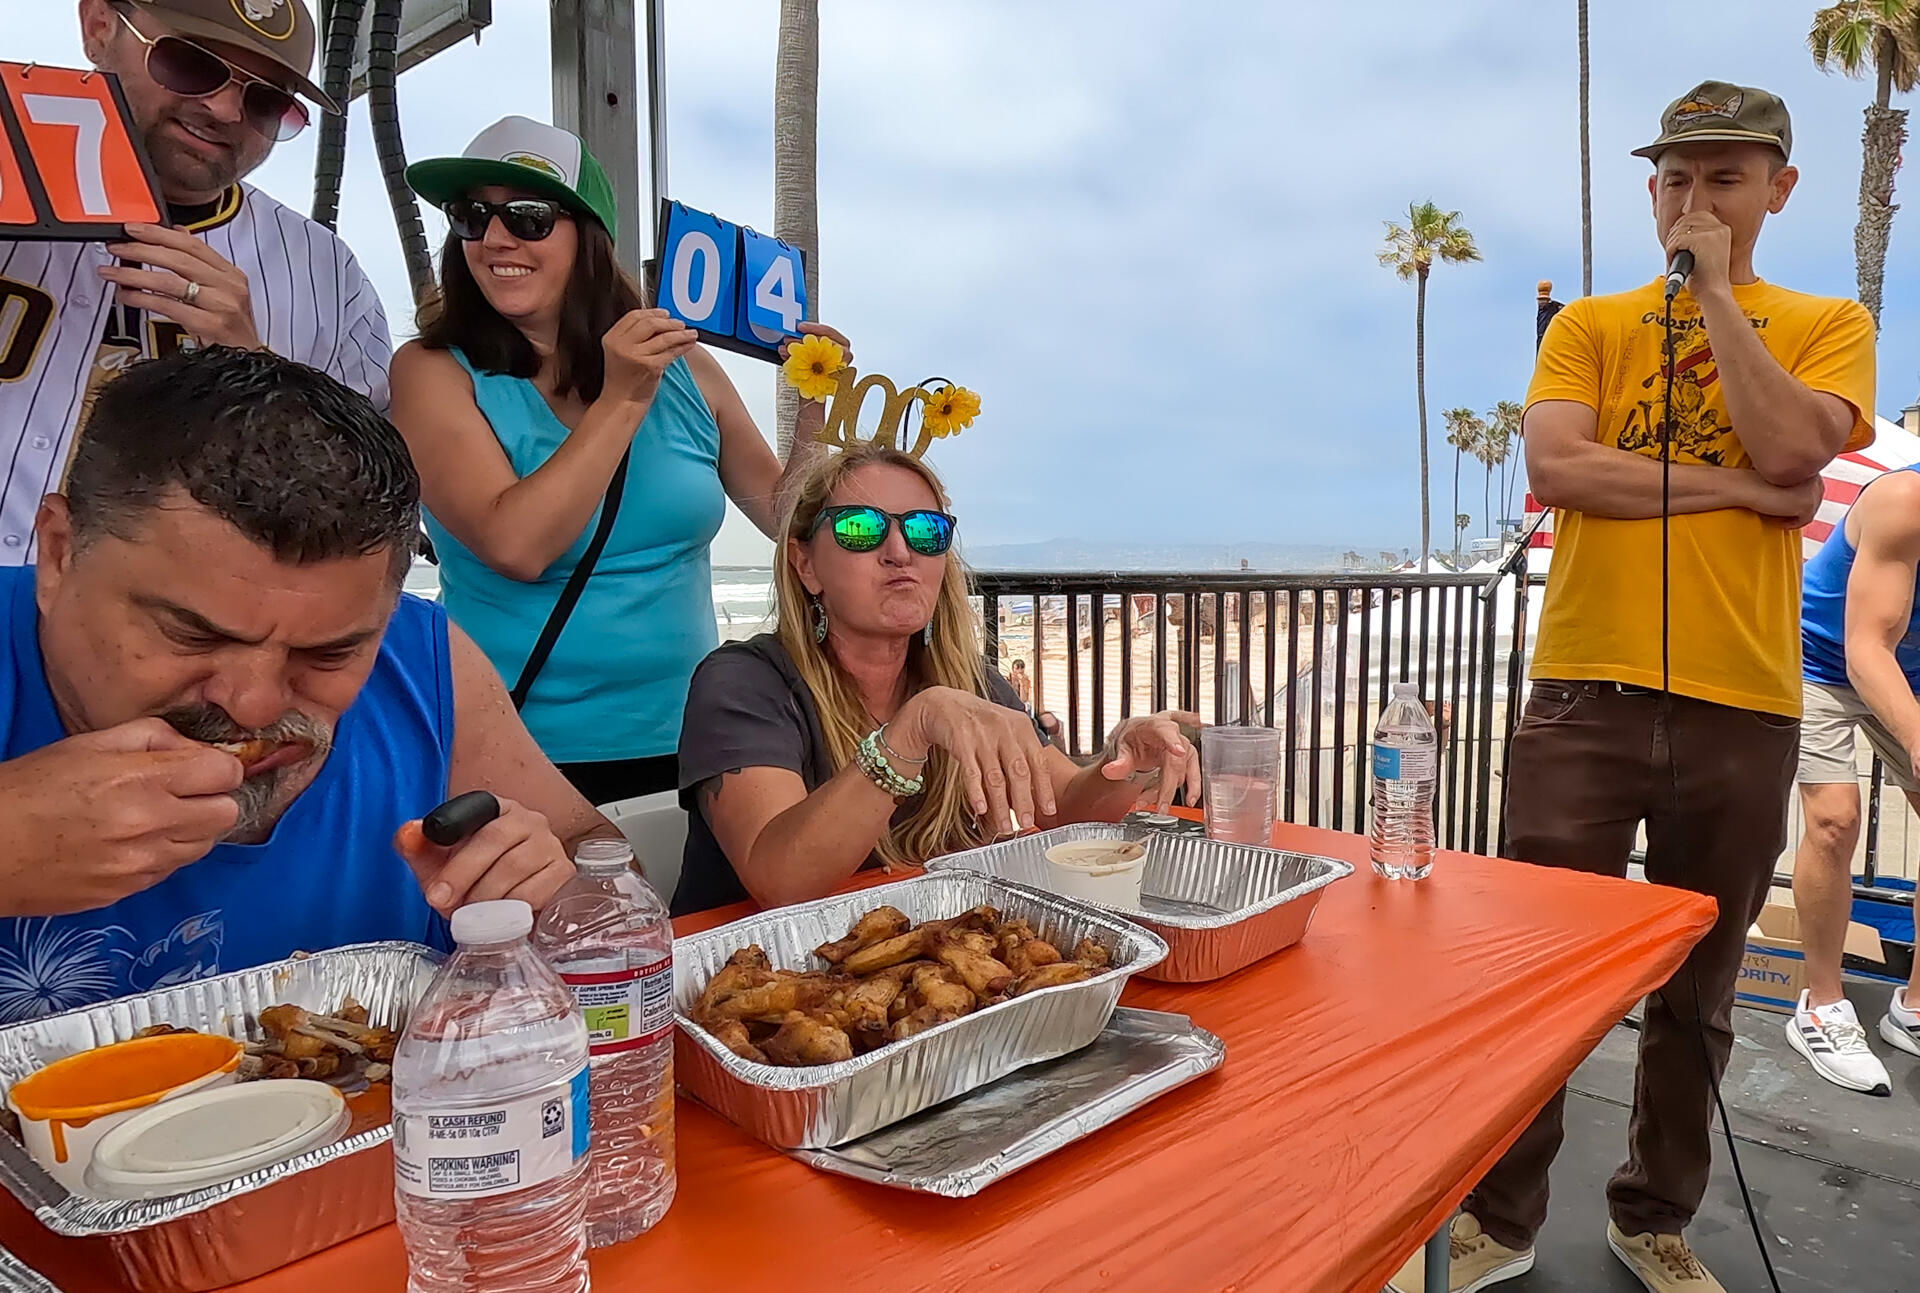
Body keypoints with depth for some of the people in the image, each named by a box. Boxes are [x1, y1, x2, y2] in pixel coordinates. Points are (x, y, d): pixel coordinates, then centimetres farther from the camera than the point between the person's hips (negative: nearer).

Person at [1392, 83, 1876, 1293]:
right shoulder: (1589, 326, 9)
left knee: (1697, 994, 13)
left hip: (1742, 708, 1)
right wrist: (1743, 489, -9)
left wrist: (1718, 292, -5)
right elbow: (1556, 469, -8)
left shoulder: (1830, 327, 10)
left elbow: (1792, 447, -11)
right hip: (1586, 693, -1)